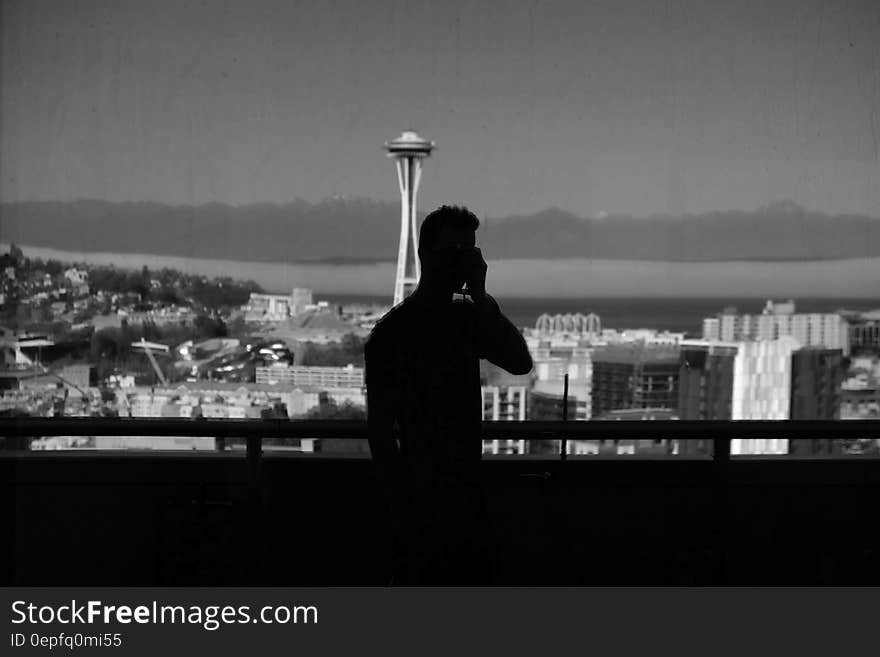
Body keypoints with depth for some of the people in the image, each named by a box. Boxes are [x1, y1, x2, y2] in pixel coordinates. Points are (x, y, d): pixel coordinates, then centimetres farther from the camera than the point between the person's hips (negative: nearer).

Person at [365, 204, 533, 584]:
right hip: (423, 500, -6)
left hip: (468, 493, 6)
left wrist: (479, 295, -12)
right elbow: (380, 430, -11)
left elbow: (521, 363, -7)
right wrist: (405, 507, -16)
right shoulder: (392, 332, -10)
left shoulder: (468, 317, 9)